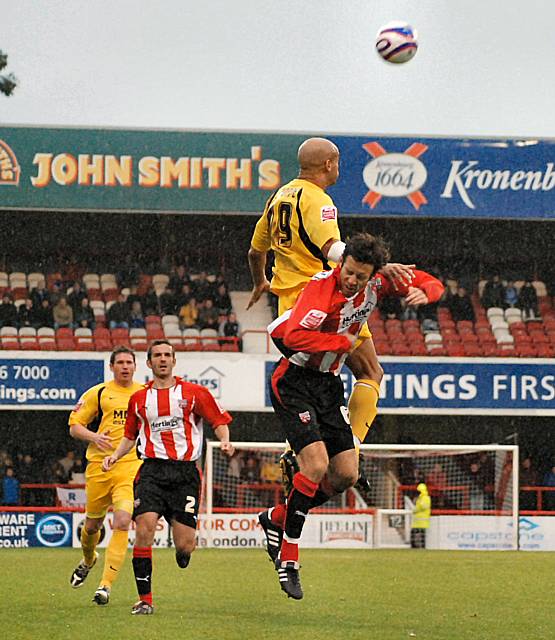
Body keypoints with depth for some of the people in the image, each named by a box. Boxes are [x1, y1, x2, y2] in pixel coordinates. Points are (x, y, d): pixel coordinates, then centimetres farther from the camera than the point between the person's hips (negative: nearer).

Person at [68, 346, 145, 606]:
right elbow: (74, 425, 5)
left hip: (132, 468, 0)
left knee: (122, 523, -17)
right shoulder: (98, 393, 4)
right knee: (93, 524, 12)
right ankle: (88, 560, 47)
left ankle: (106, 585, -16)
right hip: (99, 467, 0)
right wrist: (94, 437, -14)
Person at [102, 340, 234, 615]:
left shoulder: (194, 393, 6)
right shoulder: (139, 398, 14)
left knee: (184, 545, -6)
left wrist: (225, 441, -11)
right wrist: (116, 455, 7)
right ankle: (145, 599, -9)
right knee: (144, 530, -19)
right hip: (152, 470, 1)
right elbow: (130, 435, 24)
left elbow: (219, 421, 9)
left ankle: (182, 552, 36)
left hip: (185, 472, -1)